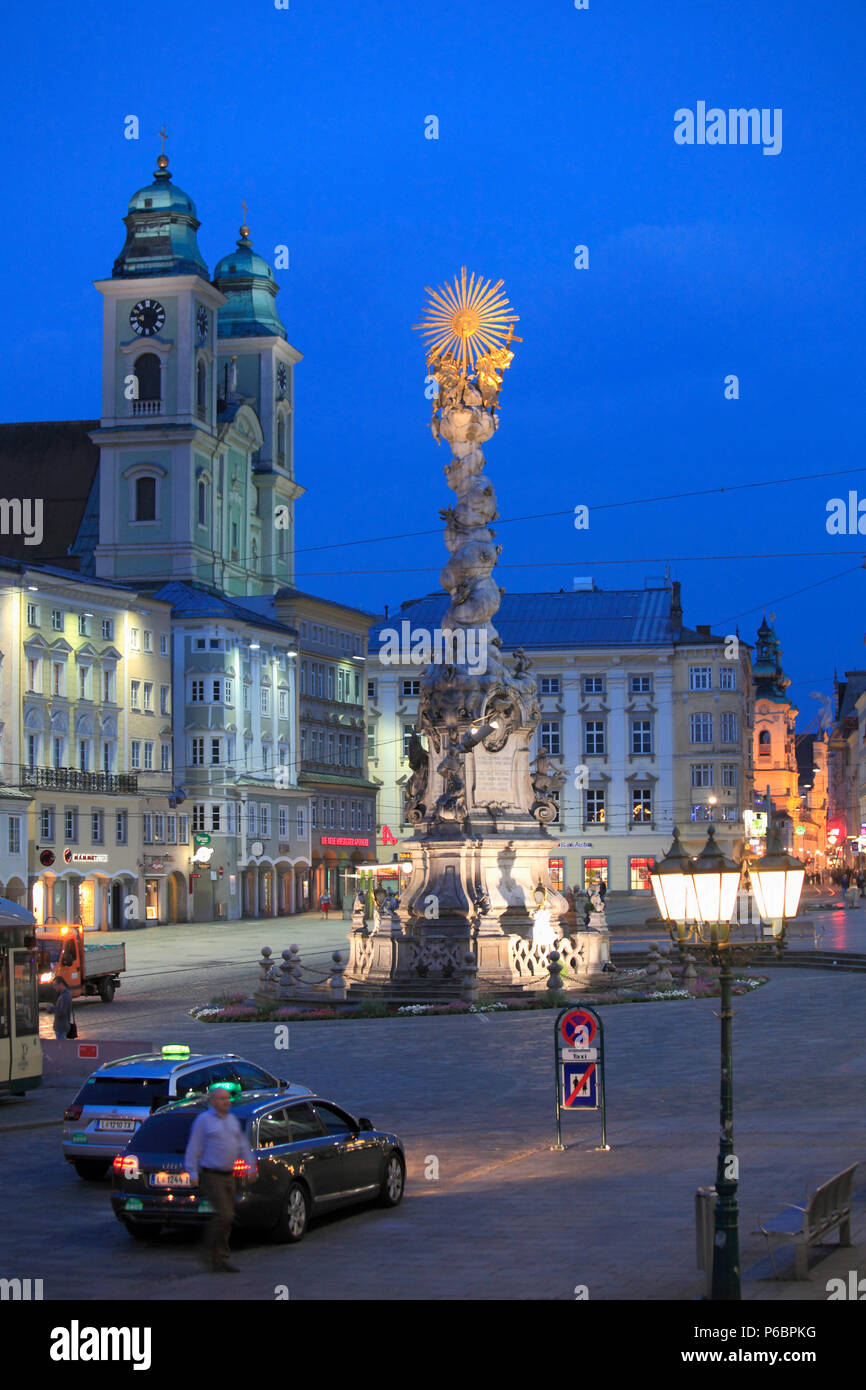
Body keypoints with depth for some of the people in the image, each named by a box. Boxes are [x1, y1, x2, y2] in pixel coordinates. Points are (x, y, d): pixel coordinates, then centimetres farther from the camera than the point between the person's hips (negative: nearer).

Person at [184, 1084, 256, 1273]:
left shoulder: (233, 1120, 15)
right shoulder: (204, 1120, -5)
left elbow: (242, 1145, 21)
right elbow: (193, 1149, -7)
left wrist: (250, 1165, 11)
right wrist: (193, 1174, -13)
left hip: (228, 1176, 7)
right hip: (211, 1176, -7)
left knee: (226, 1218, 8)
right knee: (224, 1214, -17)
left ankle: (220, 1260, 15)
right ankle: (211, 1252, -5)